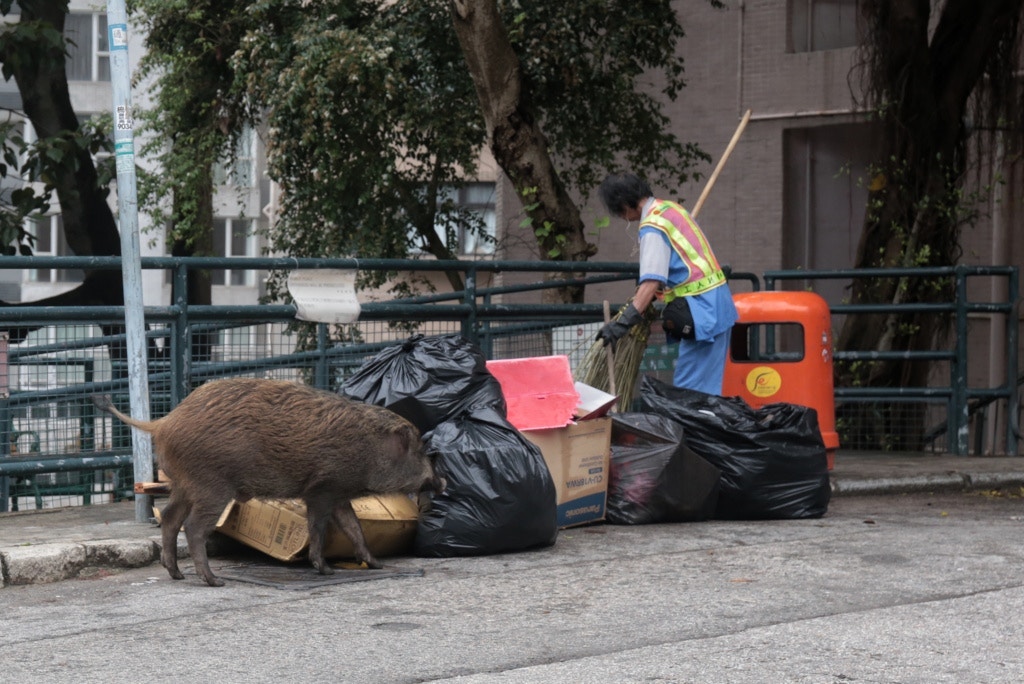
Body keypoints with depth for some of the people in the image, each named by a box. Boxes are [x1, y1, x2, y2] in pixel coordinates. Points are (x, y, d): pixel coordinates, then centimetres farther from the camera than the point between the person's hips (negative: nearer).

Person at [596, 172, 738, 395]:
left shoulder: (652, 226, -15)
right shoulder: (670, 208, 14)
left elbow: (651, 282, -27)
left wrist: (624, 321, -32)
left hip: (701, 308, -10)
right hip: (717, 301, 10)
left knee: (691, 388, -9)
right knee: (707, 385, 12)